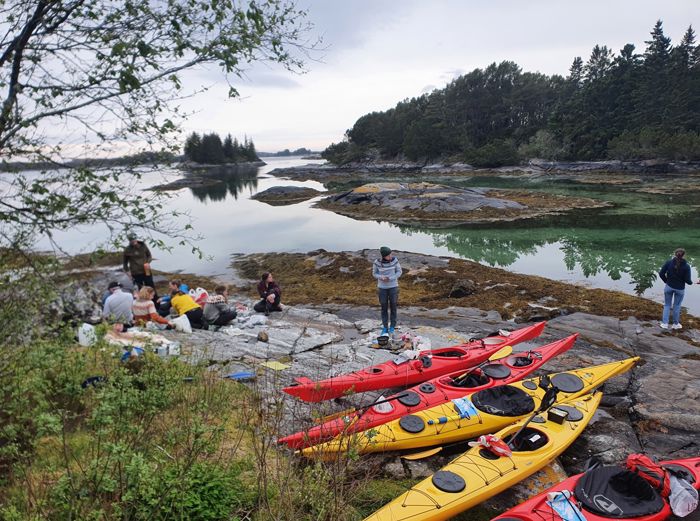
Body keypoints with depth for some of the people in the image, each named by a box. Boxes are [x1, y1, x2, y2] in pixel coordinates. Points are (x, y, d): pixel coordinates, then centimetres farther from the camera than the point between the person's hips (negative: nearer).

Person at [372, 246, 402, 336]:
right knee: (384, 308, 8)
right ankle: (385, 328, 22)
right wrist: (382, 278, -23)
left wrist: (390, 279, -20)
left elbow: (399, 272, -4)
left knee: (393, 307, 7)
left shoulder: (395, 260, -14)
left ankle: (392, 327, 23)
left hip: (393, 286, 0)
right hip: (382, 287, 0)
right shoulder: (377, 262, -14)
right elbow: (375, 274, -1)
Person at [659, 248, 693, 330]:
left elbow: (661, 273, -11)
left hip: (669, 287, 1)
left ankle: (665, 323, 13)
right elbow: (687, 280, -14)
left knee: (667, 305, 15)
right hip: (680, 289, -1)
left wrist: (666, 281, 6)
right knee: (677, 306, 15)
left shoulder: (669, 262, -13)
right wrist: (691, 282, 10)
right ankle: (675, 324, 28)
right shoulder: (686, 266, -15)